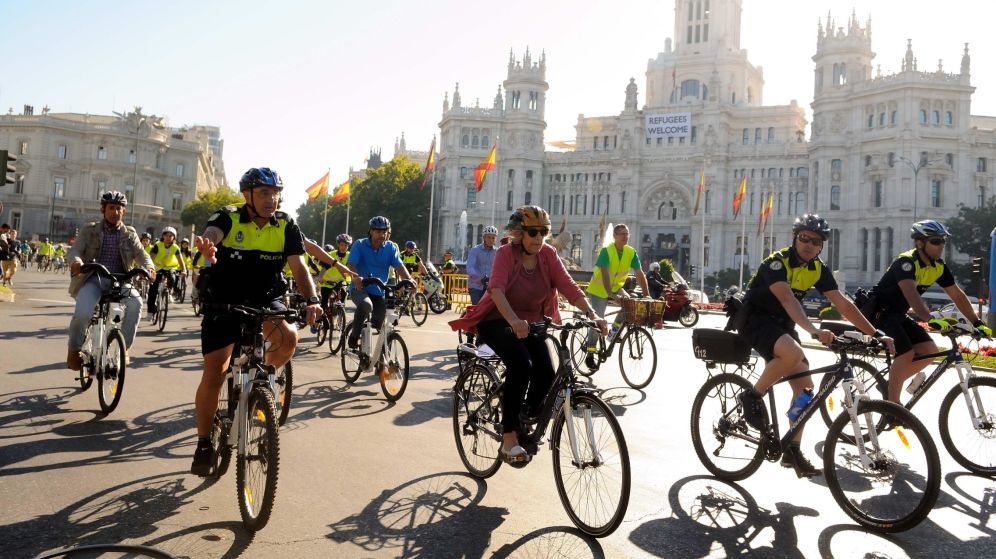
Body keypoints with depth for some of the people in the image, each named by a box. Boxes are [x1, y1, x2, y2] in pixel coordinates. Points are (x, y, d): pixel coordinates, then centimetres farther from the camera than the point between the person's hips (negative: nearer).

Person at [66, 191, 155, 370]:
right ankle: (74, 350, 2)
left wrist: (149, 267, -24)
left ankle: (123, 347, -15)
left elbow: (141, 253, 0)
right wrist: (76, 261, -29)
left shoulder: (129, 233, 12)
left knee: (136, 302, -31)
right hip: (93, 280, -1)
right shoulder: (90, 230, 8)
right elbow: (75, 250, -4)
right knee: (83, 312, -28)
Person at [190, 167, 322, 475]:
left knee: (288, 337, -29)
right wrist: (207, 249, -60)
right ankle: (204, 442, 15)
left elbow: (299, 267, -14)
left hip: (265, 299, 1)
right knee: (214, 373, -5)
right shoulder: (228, 218, -13)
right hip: (224, 302, -1)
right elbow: (210, 237, -34)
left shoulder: (286, 227, -7)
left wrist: (312, 300, -33)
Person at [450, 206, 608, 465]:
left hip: (530, 322, 5)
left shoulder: (549, 254, -5)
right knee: (520, 364, -30)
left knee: (546, 372, -17)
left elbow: (569, 287, -16)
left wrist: (592, 315, -33)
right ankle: (509, 437, -19)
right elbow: (497, 289, -34)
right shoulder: (506, 253, -17)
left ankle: (525, 426, 9)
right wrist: (513, 321, -52)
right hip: (498, 321, -4)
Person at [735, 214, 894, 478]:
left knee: (805, 386, -1)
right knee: (793, 354, -36)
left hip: (783, 324, 7)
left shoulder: (819, 269, 0)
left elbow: (843, 303, -3)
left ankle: (793, 451, 10)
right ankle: (753, 395, -13)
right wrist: (814, 331, -50)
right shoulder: (776, 262, -21)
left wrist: (876, 334, -10)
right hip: (755, 319, -7)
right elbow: (788, 300, -36)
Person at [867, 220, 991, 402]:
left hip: (898, 315, 8)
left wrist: (978, 323, -1)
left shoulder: (939, 267, 1)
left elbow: (957, 295, 5)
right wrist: (930, 319, -52)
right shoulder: (906, 262, -24)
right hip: (879, 312, -8)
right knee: (906, 353, -23)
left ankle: (893, 380, 14)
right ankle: (892, 406, -17)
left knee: (930, 351, -3)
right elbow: (911, 293, -40)